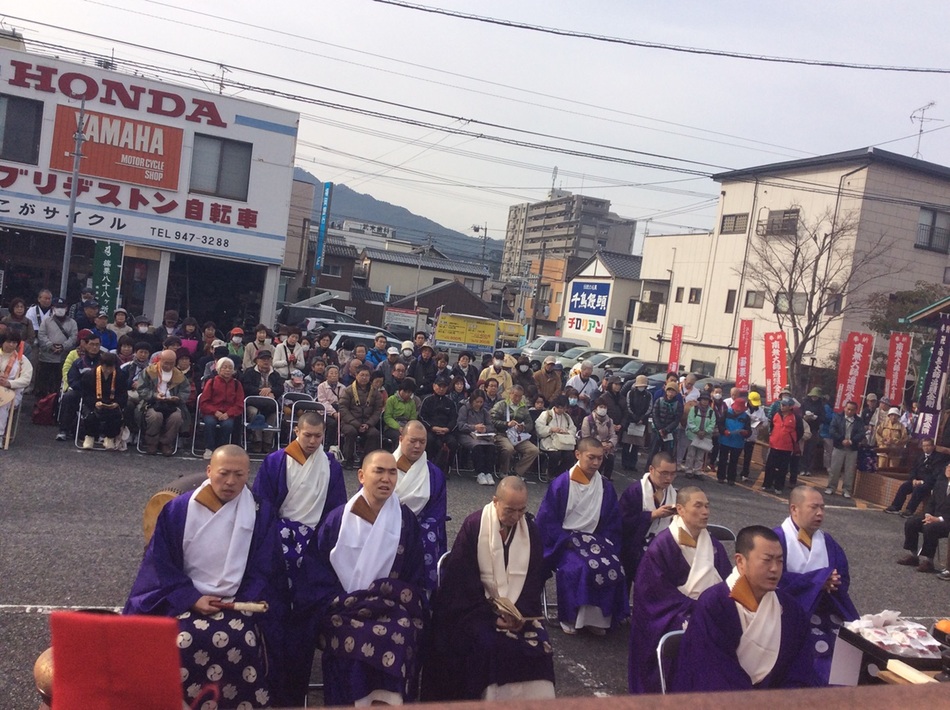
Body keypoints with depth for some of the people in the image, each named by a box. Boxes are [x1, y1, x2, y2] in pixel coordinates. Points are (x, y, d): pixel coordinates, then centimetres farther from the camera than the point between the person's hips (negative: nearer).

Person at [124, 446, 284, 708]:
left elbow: (264, 569, 5)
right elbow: (161, 564, 1)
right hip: (184, 600, 0)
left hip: (238, 604, 0)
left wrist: (243, 602, -10)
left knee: (241, 644, -29)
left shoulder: (261, 514, 1)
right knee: (184, 642, -29)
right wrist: (192, 599, -11)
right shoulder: (177, 510, 1)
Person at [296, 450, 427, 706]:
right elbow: (316, 569, 3)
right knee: (356, 636, -31)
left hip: (391, 607, 1)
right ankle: (359, 701, -14)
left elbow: (415, 576, 9)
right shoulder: (338, 519, 2)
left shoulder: (406, 520, 6)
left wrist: (396, 601, -7)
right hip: (343, 609, -1)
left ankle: (387, 700, -15)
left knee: (401, 632, -29)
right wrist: (341, 604, -9)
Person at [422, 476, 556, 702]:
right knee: (486, 644, -27)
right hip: (476, 608, -3)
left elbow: (535, 579, 3)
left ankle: (531, 699, 0)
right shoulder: (473, 526, -9)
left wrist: (522, 613, -14)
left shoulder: (532, 531, 3)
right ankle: (491, 698, -9)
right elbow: (464, 580, -11)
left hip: (520, 610, 3)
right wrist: (493, 615, -19)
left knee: (538, 644, -18)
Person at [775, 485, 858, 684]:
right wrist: (817, 581, -13)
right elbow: (778, 580, -17)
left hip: (826, 610, 6)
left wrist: (830, 583, -13)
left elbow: (844, 579, 10)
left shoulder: (827, 541, 16)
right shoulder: (777, 538, -7)